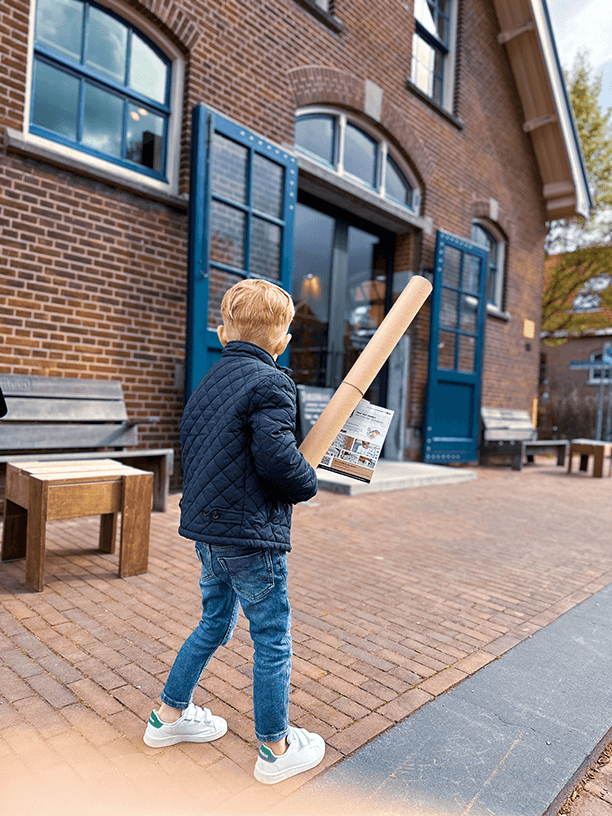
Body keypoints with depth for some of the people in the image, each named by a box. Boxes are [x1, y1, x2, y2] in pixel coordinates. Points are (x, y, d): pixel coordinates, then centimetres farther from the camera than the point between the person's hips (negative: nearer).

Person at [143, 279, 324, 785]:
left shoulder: (209, 382, 11)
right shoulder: (270, 382, -17)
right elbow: (276, 457, -26)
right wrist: (309, 483, -7)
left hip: (207, 527, 9)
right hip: (252, 538, -9)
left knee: (215, 624, 26)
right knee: (273, 642, 9)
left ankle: (170, 715, 41)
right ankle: (276, 749, 26)